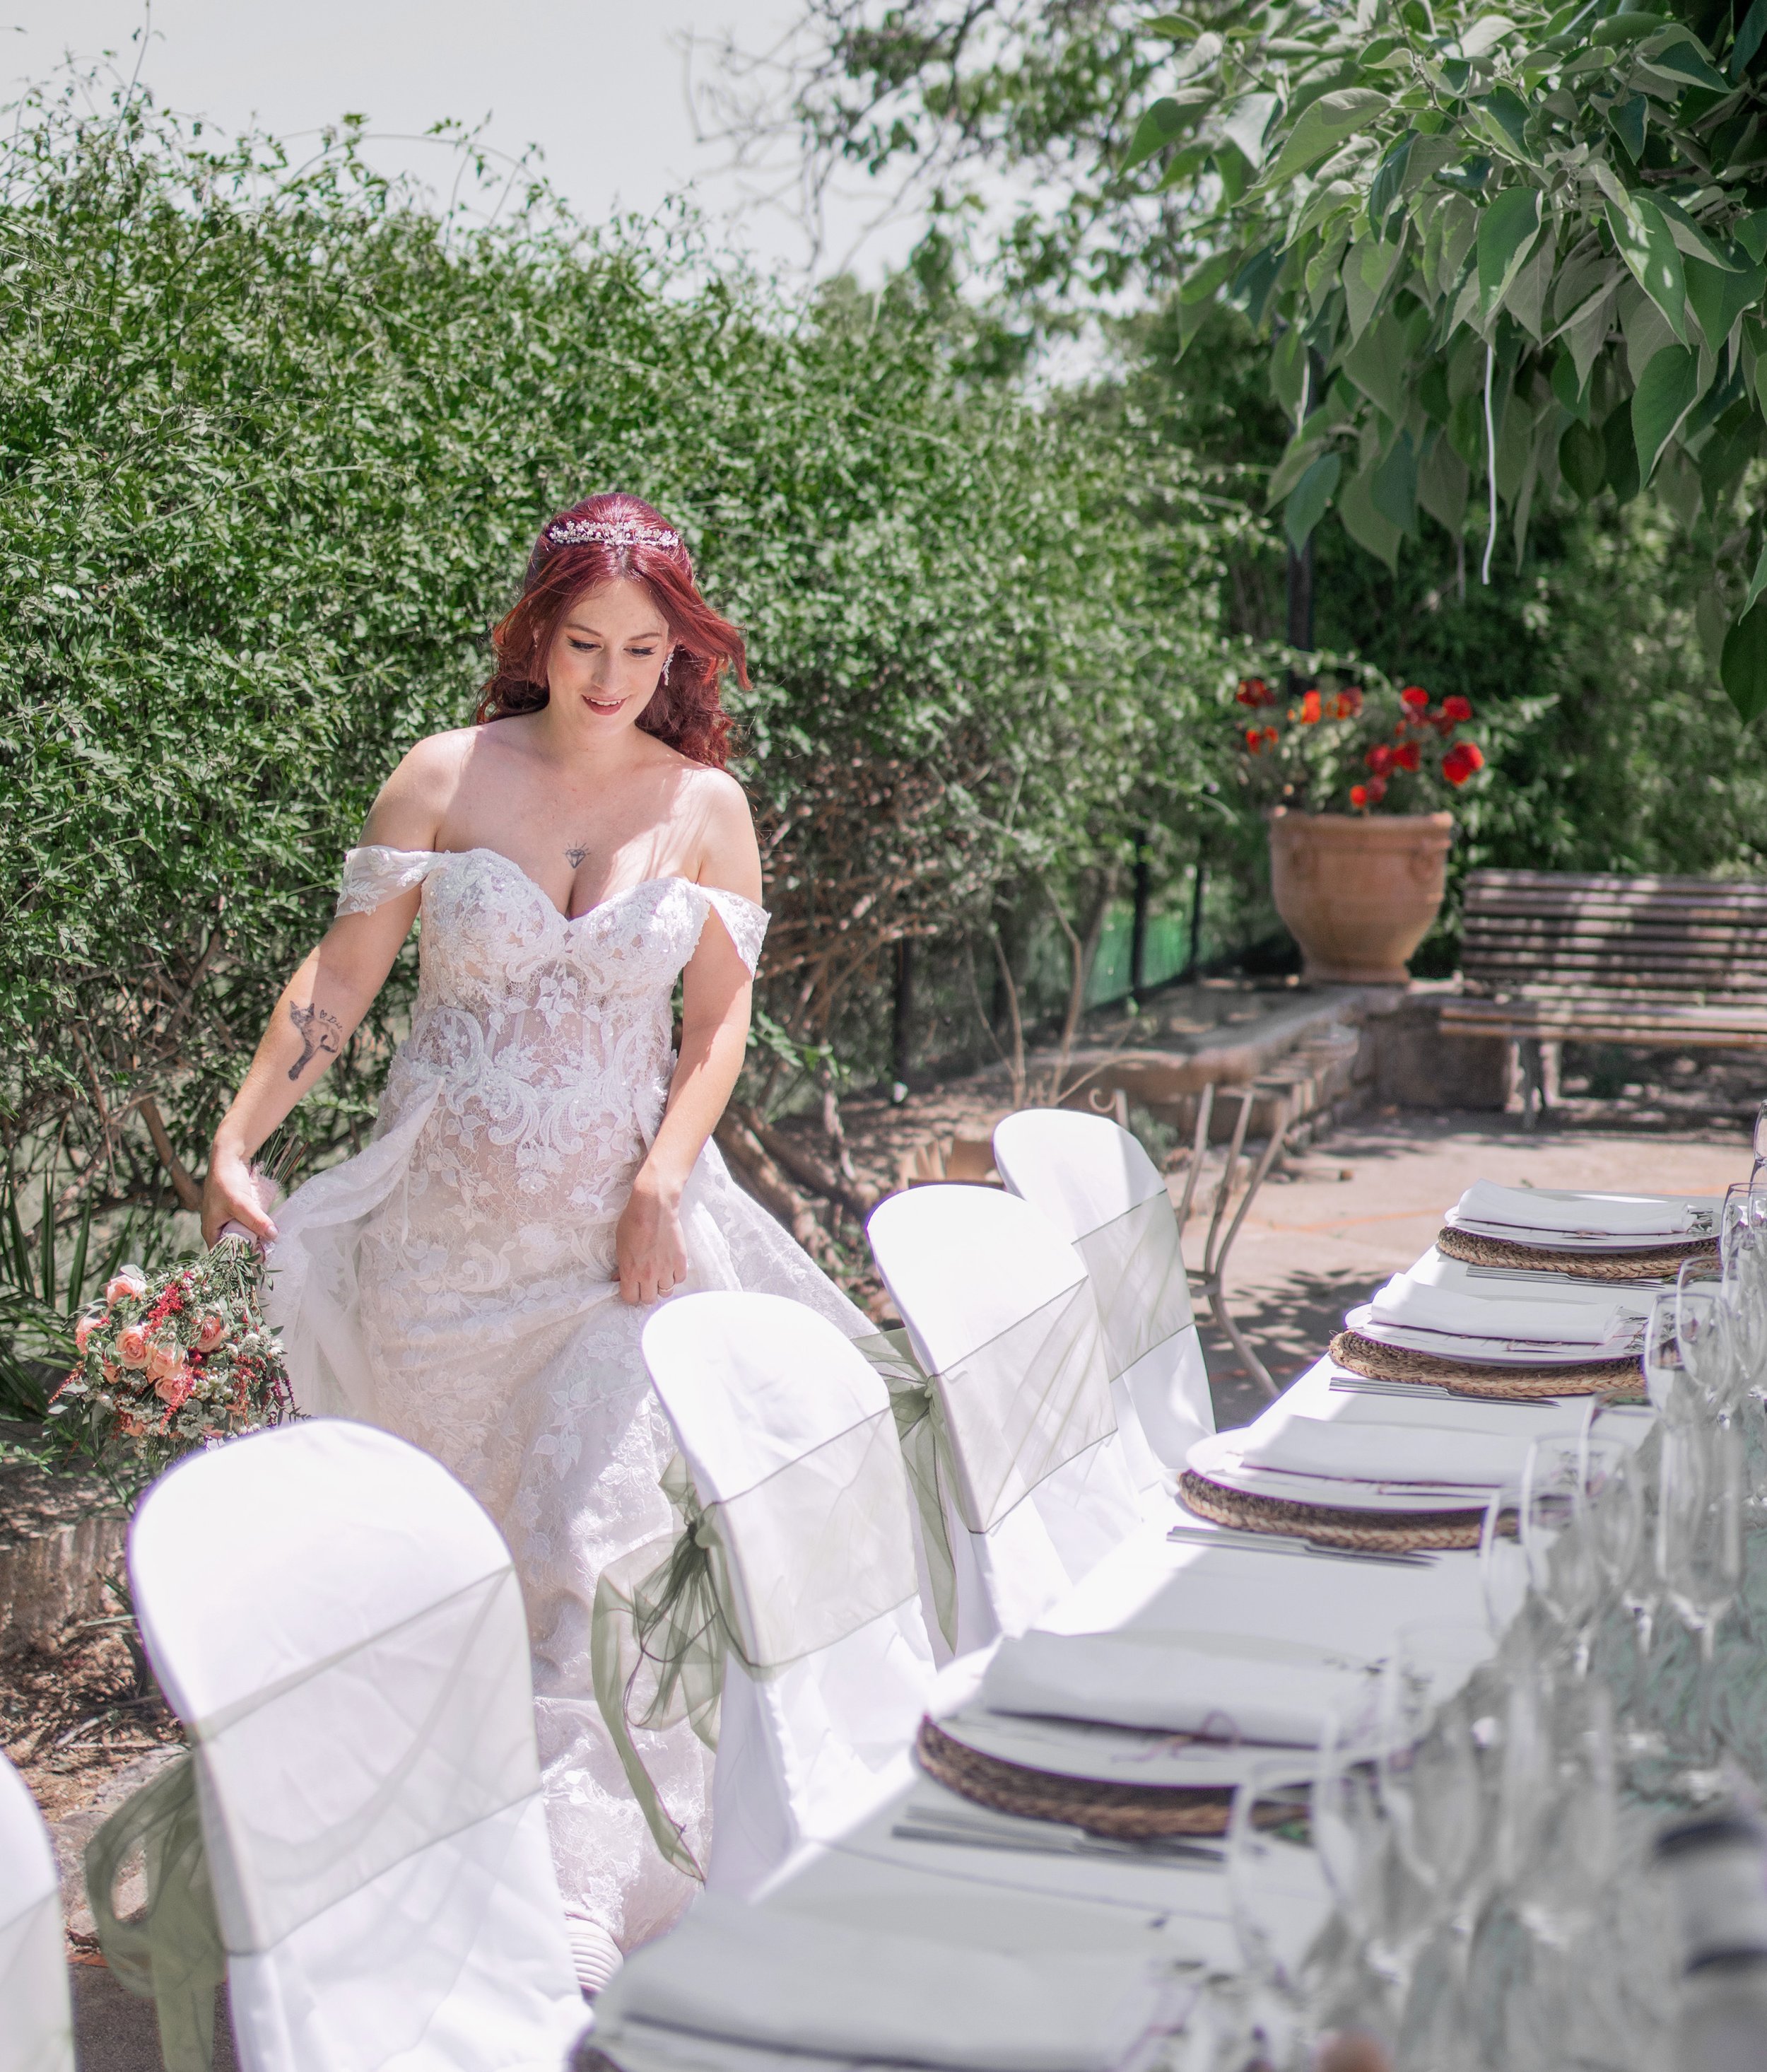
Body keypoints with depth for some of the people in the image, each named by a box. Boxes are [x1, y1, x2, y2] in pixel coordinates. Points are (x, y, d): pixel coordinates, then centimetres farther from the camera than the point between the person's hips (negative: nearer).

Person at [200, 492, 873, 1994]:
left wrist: (664, 1182, -11)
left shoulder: (706, 807, 2)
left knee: (591, 1536, -7)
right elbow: (341, 978, -1)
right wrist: (240, 1138, -9)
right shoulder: (447, 779, -1)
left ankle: (579, 1889, -3)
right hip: (446, 1218, 1)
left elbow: (722, 1018, 2)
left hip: (619, 1221, 0)